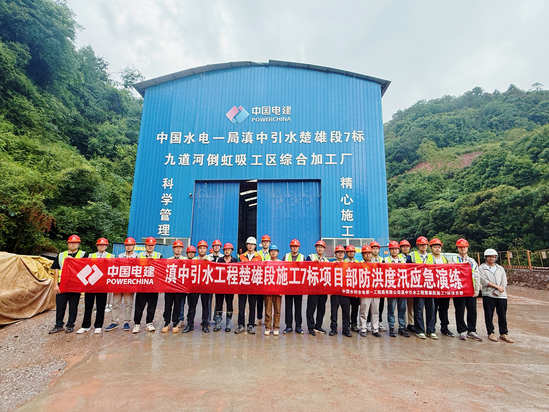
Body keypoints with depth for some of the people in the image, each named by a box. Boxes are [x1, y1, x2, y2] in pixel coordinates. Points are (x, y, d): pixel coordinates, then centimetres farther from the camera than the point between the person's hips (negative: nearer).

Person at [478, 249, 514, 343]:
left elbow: (504, 282, 6)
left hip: (501, 296, 3)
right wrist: (497, 287, -11)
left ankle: (503, 333, 18)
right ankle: (490, 333, 13)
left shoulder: (501, 269, 14)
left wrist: (497, 291, -8)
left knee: (502, 315, 6)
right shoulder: (481, 268, 3)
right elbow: (484, 281, -8)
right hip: (488, 295, -3)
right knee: (489, 315, 2)